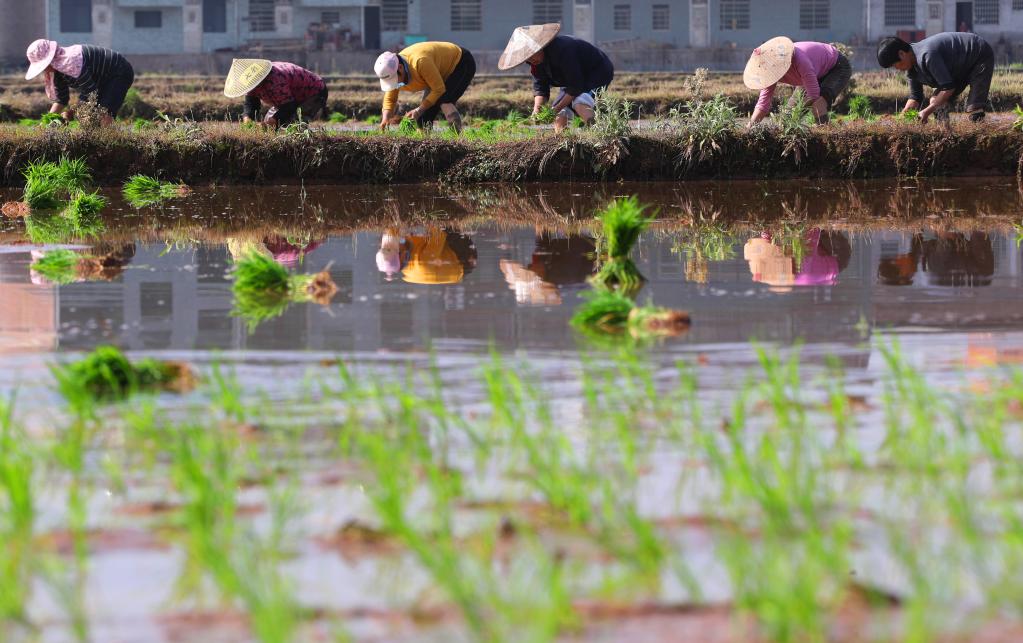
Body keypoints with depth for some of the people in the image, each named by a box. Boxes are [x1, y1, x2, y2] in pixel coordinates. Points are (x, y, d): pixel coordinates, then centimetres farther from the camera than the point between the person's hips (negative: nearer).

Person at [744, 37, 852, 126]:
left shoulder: (800, 61, -41)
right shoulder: (771, 68, -19)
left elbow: (814, 96, -36)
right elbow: (763, 104, -15)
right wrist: (749, 128, -26)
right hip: (818, 74, 7)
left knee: (817, 104, -33)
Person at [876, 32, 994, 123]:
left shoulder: (927, 56, -35)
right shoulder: (911, 68, -5)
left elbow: (948, 88, -34)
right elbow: (915, 97, 3)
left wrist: (927, 111, -30)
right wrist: (904, 114, -16)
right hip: (961, 69, 10)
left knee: (974, 109, -20)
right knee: (937, 102, 2)